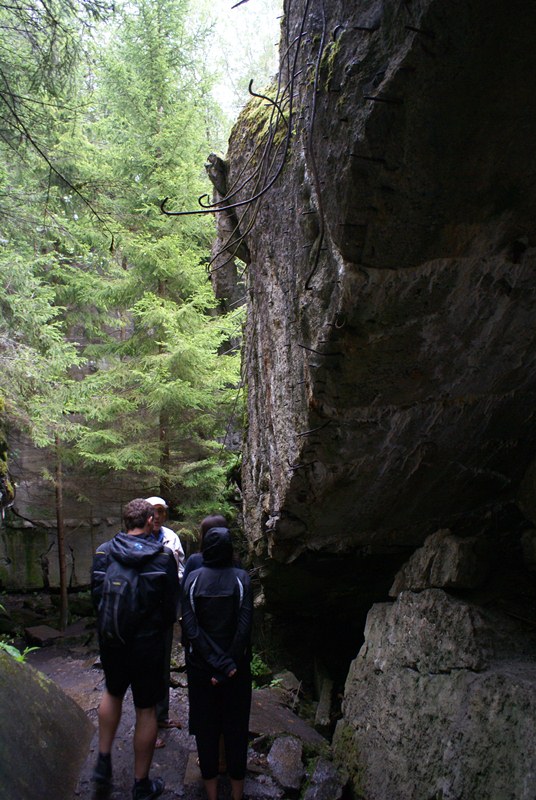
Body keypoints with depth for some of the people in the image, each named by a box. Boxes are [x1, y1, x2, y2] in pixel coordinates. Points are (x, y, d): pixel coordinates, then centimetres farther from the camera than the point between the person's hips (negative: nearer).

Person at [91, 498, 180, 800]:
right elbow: (172, 604, -6)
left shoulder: (104, 552, -6)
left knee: (113, 693, 29)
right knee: (146, 709, 10)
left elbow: (97, 596, 1)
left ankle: (103, 762, 31)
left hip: (111, 640, 3)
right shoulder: (163, 555, -13)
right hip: (148, 643, -3)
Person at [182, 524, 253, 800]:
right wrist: (229, 664, -14)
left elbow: (190, 626, -14)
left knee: (205, 726, 15)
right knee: (236, 726, 14)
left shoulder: (193, 579, -8)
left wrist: (217, 663, -15)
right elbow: (244, 625, -17)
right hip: (237, 664, 0)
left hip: (200, 664, 1)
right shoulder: (240, 578, -10)